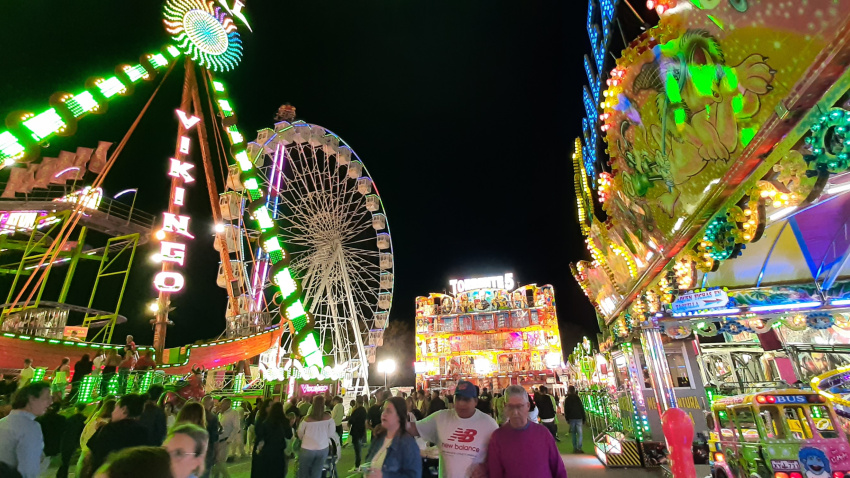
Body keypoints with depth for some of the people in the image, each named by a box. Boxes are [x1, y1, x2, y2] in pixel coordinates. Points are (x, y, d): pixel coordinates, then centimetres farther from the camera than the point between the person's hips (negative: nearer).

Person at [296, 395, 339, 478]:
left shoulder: (307, 418, -17)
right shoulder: (328, 417, -11)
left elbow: (300, 434, 0)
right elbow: (331, 434, -2)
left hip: (308, 449, -2)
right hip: (323, 449, 2)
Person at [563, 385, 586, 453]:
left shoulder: (567, 399, 1)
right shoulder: (577, 398, -4)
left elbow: (566, 410, 2)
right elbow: (582, 408, -4)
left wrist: (567, 419, 10)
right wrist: (583, 419, 3)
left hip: (571, 418, 2)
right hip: (579, 417, -2)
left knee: (573, 433, 12)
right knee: (579, 433, -1)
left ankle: (575, 448, 14)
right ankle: (579, 448, -10)